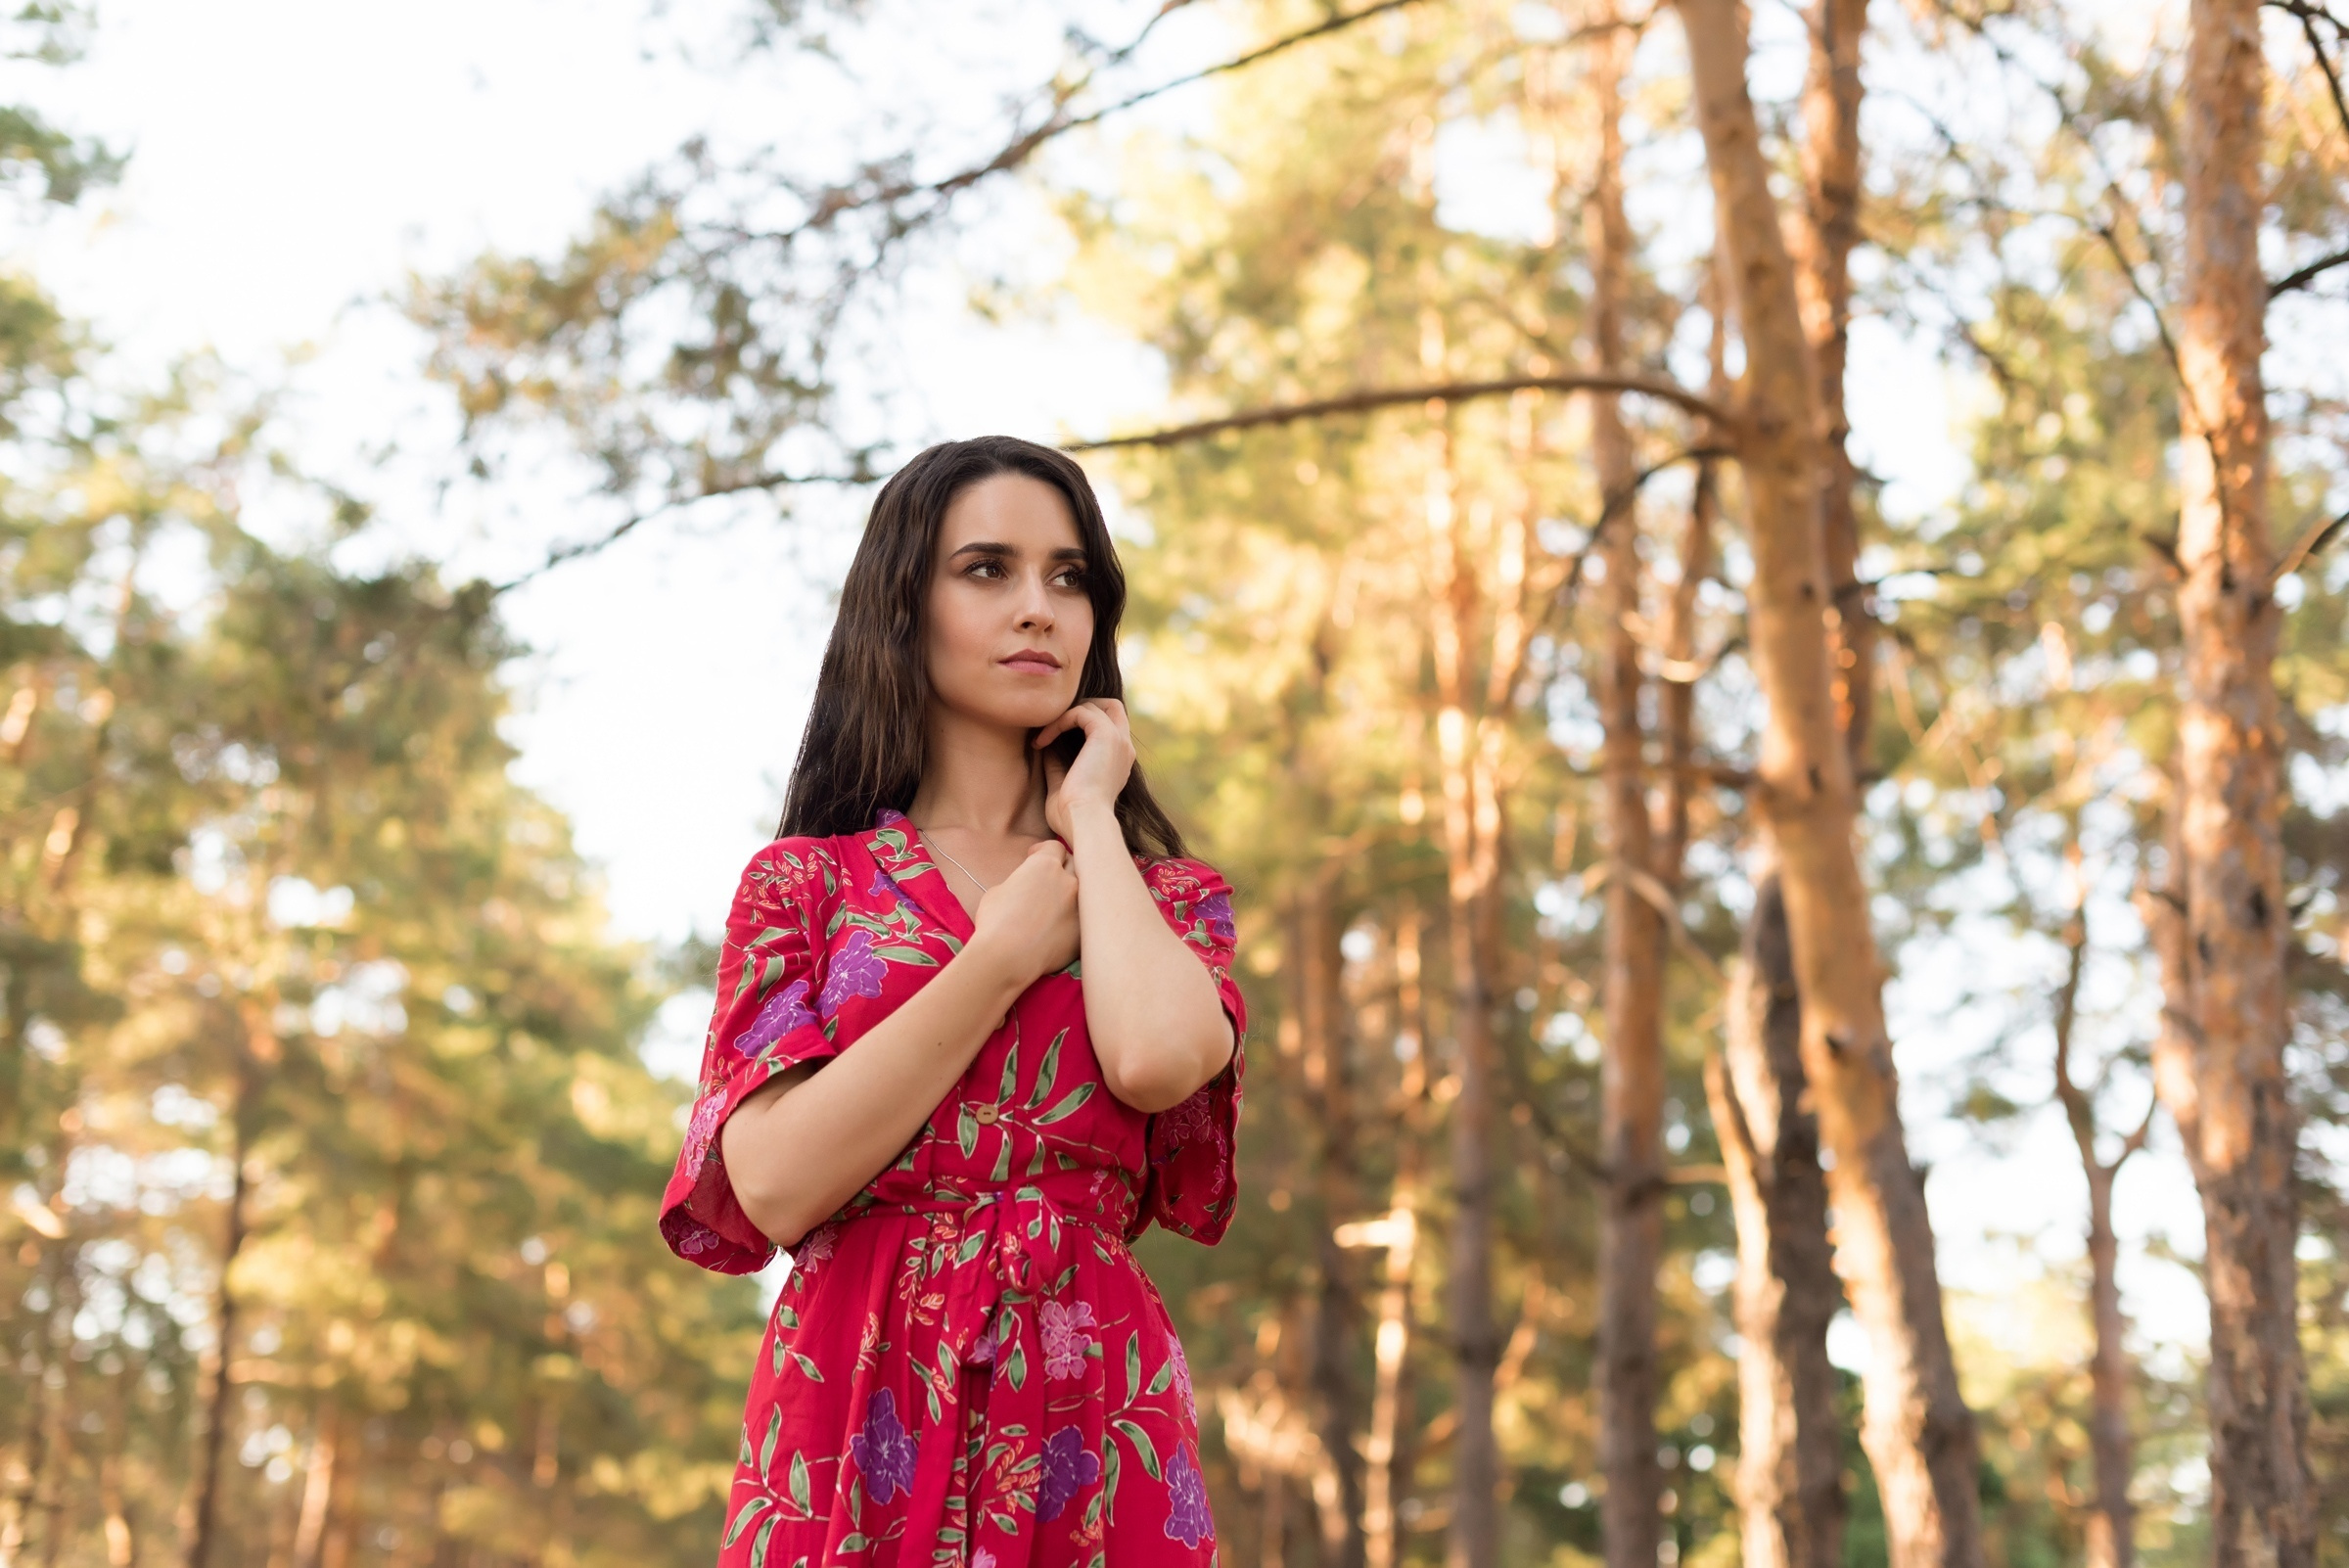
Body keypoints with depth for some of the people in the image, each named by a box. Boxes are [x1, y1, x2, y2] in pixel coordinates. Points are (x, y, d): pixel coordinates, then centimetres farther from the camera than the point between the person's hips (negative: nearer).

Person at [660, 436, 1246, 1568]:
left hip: (1089, 1421, 2)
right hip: (858, 1411, -1)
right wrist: (1008, 952, -6)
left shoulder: (1165, 897, 11)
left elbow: (1156, 1059, -14)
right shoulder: (806, 881, 7)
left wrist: (1089, 817, 2)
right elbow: (774, 1182, -8)